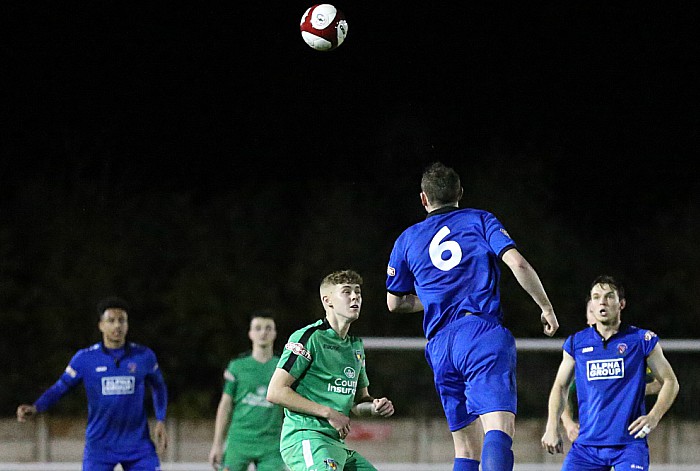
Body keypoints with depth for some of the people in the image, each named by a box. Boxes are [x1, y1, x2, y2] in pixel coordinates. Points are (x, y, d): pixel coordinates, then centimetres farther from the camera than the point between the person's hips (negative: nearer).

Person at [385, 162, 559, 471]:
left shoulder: (407, 240, 20)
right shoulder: (479, 220, 11)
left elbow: (395, 303, 28)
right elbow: (517, 263, -4)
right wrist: (546, 307, 6)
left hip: (439, 346, 4)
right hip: (483, 332, -4)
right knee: (499, 428, -21)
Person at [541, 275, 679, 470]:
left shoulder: (642, 340, 2)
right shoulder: (575, 343, 9)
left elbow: (670, 382, 7)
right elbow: (560, 386, 18)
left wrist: (653, 417, -9)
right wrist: (552, 427, 7)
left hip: (629, 443, -3)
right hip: (586, 445, 3)